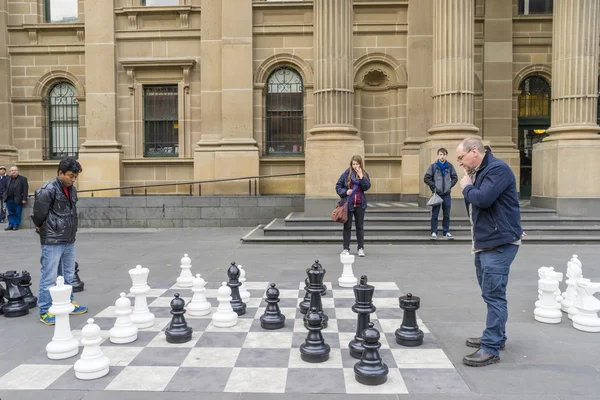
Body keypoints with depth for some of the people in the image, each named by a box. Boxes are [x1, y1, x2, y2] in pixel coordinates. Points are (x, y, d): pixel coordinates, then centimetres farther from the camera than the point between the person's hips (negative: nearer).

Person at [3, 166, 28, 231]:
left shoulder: (23, 179, -3)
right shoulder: (9, 179, 14)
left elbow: (25, 189, -8)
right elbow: (6, 189, 17)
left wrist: (24, 199, -14)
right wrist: (5, 197, 7)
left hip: (18, 200, -5)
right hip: (9, 200, 5)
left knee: (17, 213, 2)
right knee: (11, 213, 11)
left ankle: (16, 225, 10)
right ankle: (11, 225, 17)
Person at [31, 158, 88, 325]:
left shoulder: (72, 189, 9)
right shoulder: (48, 190, -16)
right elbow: (39, 213, -15)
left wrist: (71, 231, 13)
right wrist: (40, 227, 0)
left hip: (69, 240, 8)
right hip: (52, 241, -8)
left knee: (68, 275, 18)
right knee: (49, 277, 0)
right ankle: (45, 311, 11)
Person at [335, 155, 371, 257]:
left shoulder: (364, 174, 4)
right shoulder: (346, 173, -2)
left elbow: (367, 187, -7)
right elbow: (338, 186, 2)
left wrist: (361, 177, -15)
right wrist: (345, 192, -14)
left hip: (360, 204, 1)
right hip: (348, 204, -1)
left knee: (360, 226, 8)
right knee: (347, 226, 6)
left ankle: (361, 248, 17)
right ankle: (346, 248, 14)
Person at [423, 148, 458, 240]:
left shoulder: (450, 166, 2)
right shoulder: (433, 166, -3)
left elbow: (455, 177, 11)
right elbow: (426, 178, -1)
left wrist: (450, 185, -1)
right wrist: (433, 186, -7)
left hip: (447, 194, 2)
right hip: (436, 193, -2)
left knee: (446, 214, 8)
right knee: (434, 214, 1)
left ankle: (446, 232, 17)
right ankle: (434, 232, 8)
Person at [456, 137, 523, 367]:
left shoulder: (497, 169, -14)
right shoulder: (478, 172, 16)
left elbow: (483, 199, -26)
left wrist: (466, 187, -8)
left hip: (499, 244, -10)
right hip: (484, 243, 10)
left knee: (493, 295, -8)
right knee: (490, 294, 17)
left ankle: (491, 348, -2)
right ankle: (496, 337, 30)